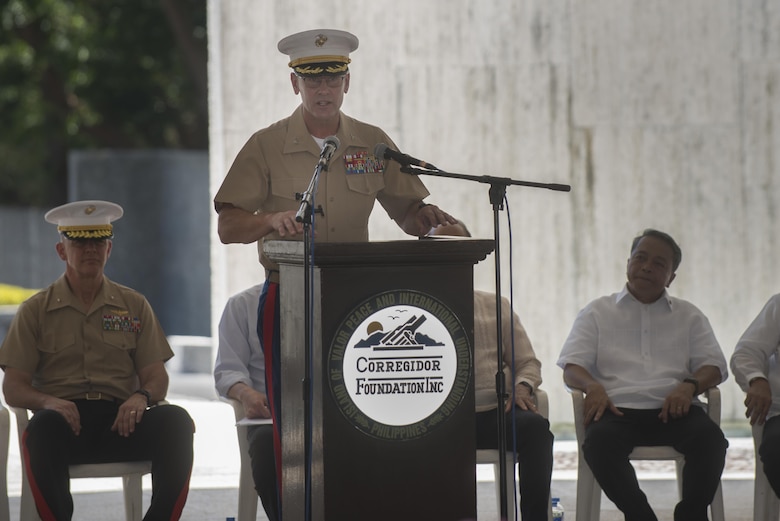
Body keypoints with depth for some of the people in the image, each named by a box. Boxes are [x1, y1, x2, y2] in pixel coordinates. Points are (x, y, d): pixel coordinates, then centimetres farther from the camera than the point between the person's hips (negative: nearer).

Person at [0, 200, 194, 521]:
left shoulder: (134, 306, 19)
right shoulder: (36, 310, 13)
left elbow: (157, 377, 13)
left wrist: (142, 397, -13)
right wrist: (48, 402, -17)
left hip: (120, 422, 2)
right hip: (64, 419, -2)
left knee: (175, 421, -29)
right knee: (43, 427, -38)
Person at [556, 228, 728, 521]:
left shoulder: (689, 317, 24)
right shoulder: (597, 313, 21)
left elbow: (714, 366, 13)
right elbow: (571, 367, 10)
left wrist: (690, 385, -11)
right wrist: (592, 386, -15)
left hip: (674, 410, 1)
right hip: (619, 409, -1)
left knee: (710, 437, -33)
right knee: (598, 441, -37)